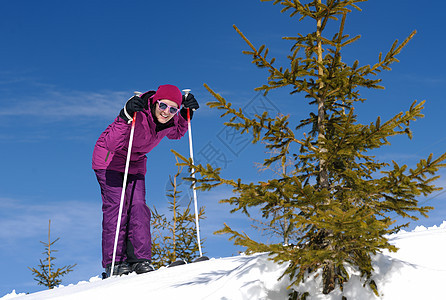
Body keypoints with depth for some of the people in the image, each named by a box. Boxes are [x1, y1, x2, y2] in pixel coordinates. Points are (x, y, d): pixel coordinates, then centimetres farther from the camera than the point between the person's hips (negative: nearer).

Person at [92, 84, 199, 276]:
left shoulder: (170, 120, -14)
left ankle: (140, 260, -2)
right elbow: (112, 144, -38)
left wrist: (187, 114, -5)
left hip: (135, 163, 6)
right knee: (116, 206, -12)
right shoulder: (139, 114, -33)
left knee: (138, 207, -5)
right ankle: (114, 263, -10)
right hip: (109, 159, -6)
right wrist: (125, 118, -50)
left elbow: (176, 133, 12)